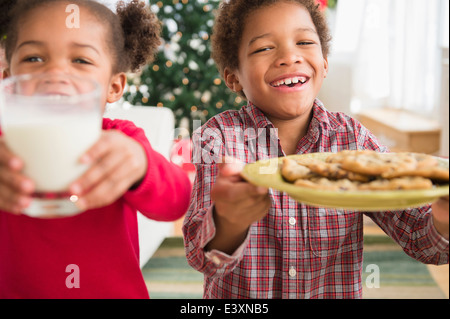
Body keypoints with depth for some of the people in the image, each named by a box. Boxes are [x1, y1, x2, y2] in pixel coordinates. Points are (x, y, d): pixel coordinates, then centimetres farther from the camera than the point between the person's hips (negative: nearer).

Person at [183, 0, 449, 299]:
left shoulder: (351, 136, -11)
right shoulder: (218, 136, -16)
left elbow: (418, 237, -15)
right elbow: (199, 254, -24)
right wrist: (228, 225, -45)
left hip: (337, 292, 1)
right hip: (239, 297, -1)